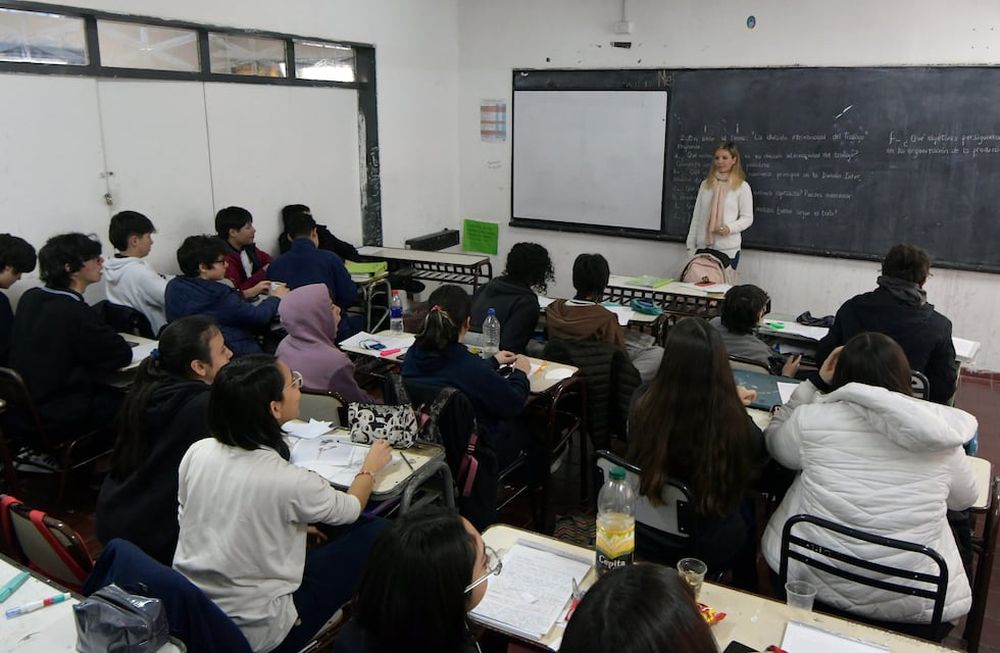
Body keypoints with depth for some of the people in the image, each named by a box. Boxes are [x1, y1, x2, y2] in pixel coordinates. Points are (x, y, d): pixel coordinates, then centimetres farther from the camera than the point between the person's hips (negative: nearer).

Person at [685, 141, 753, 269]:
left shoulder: (742, 187, -3)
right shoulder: (705, 184, 8)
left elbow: (747, 218, 0)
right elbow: (696, 216, 10)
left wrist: (730, 228, -19)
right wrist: (691, 245, 8)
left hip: (728, 250, -3)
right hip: (703, 247, 3)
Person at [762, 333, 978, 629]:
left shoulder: (811, 418, -13)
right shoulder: (938, 429, -8)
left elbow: (774, 443, 11)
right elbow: (965, 499, 11)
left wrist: (813, 383, 11)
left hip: (811, 582, -1)